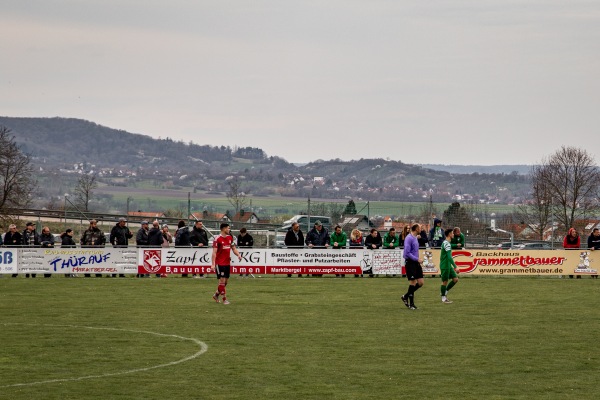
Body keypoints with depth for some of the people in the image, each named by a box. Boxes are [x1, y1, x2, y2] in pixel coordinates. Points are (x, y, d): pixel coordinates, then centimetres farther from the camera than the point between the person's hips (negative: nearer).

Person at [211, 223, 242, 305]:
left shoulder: (230, 238, 9)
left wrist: (238, 255, -4)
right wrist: (213, 264, -20)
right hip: (220, 263, -7)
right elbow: (214, 252, -14)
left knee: (225, 281, 10)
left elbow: (233, 248, 16)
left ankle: (216, 295, 27)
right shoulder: (217, 239, -12)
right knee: (222, 280, -7)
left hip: (227, 263, 7)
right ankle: (224, 299, -3)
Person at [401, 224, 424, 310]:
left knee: (421, 282, 5)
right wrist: (417, 259, -19)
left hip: (416, 263, 9)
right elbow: (407, 253, -20)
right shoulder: (409, 238, -14)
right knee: (413, 283, -6)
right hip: (410, 263, -9)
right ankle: (411, 304, 3)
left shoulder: (415, 238, 15)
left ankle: (406, 296, 18)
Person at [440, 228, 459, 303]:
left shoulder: (446, 243, 14)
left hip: (448, 266, 9)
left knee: (455, 279, 7)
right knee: (445, 281, -1)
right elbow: (449, 257, -24)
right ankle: (444, 298, 9)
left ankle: (445, 292, 17)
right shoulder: (447, 244, -18)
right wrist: (455, 267, -25)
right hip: (444, 266, -9)